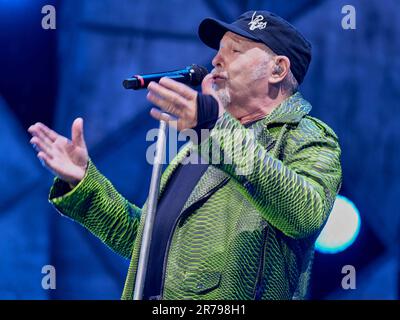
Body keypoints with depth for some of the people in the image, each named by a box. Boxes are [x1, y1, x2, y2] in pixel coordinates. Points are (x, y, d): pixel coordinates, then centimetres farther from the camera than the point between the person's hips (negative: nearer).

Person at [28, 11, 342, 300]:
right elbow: (145, 239, 22)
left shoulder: (309, 137, -1)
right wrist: (83, 183, 11)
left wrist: (220, 129, -31)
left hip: (232, 305, -7)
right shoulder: (204, 142, 23)